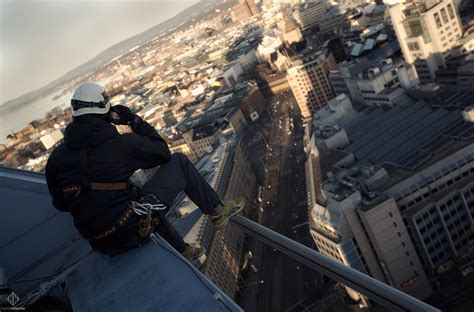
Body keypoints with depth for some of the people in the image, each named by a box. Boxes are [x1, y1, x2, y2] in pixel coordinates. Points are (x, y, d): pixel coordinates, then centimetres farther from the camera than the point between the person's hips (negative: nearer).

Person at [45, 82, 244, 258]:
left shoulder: (56, 157, 0)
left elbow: (60, 203, 11)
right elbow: (162, 152, 3)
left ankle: (182, 251, 48)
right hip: (132, 227, -6)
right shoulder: (122, 144, -14)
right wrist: (135, 120, 9)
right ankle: (217, 211, 21)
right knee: (178, 162, 8)